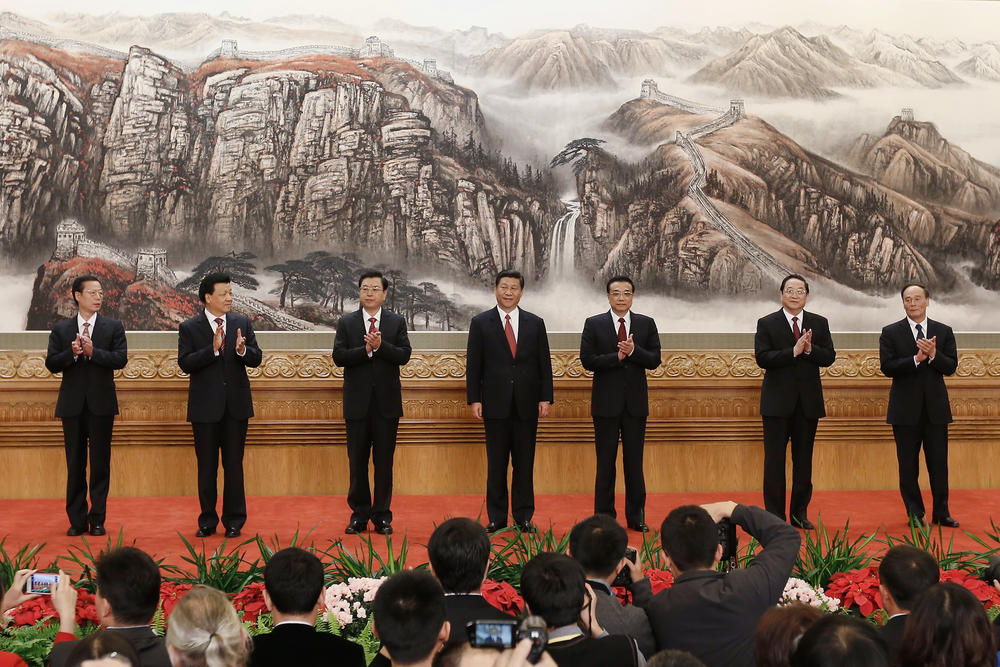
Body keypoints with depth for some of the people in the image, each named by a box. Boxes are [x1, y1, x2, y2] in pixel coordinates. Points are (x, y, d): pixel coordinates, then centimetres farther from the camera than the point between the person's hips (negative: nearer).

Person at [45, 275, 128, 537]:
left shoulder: (113, 327, 5)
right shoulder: (61, 329, 8)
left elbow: (120, 359, -7)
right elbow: (51, 364, 0)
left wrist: (93, 352, -19)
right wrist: (72, 353, -17)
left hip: (101, 404, -1)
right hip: (72, 404, 1)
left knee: (100, 463, 1)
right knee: (75, 464, 6)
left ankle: (97, 520, 8)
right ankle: (77, 520, 12)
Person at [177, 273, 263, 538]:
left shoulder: (242, 324, 5)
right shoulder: (189, 328, -2)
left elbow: (256, 359, 0)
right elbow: (185, 364, -13)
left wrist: (242, 350, -21)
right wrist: (212, 349, -25)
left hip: (236, 404, 2)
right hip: (205, 406, -1)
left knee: (234, 465, 5)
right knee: (206, 466, 8)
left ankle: (234, 521, 14)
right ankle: (208, 520, 18)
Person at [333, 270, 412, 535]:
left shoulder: (397, 322, 5)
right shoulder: (346, 323, 5)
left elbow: (404, 355, -6)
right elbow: (338, 356, -6)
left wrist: (380, 346, -20)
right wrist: (366, 350, -19)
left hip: (386, 401, 0)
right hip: (358, 401, 0)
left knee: (384, 461, 4)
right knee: (357, 461, 6)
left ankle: (382, 516, 12)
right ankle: (359, 514, 16)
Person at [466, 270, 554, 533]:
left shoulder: (535, 323, 9)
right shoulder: (480, 323, 4)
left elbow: (544, 364, 8)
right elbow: (473, 364, 2)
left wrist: (545, 398, 1)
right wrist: (474, 399, -5)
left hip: (526, 404, 1)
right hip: (495, 403, -1)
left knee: (525, 463, 4)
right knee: (496, 464, 3)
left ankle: (523, 517, 12)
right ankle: (497, 518, 10)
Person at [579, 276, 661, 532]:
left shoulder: (646, 324, 7)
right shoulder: (594, 324, 2)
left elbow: (654, 360, 0)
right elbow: (587, 360, -7)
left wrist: (633, 351, -17)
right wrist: (617, 356, -17)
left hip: (636, 402, 2)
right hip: (606, 402, -1)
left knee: (634, 462, 6)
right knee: (605, 462, 4)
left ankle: (636, 516, 14)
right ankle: (604, 516, 11)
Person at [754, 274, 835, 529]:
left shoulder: (819, 323, 9)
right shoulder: (767, 324, 0)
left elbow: (829, 357, 1)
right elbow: (762, 358, -11)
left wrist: (810, 349, -17)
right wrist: (794, 351, -19)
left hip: (808, 401, 3)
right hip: (777, 401, -3)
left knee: (803, 460, 8)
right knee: (774, 460, 0)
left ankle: (800, 512, 17)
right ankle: (774, 515, 6)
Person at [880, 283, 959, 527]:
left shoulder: (944, 332, 7)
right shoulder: (890, 333, 1)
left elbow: (951, 367, -1)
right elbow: (887, 367, -10)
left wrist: (933, 355, -19)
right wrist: (917, 358, -19)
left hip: (936, 406, 1)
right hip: (906, 409, -1)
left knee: (939, 463, 4)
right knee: (908, 465, 4)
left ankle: (941, 512, 15)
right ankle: (915, 513, 14)